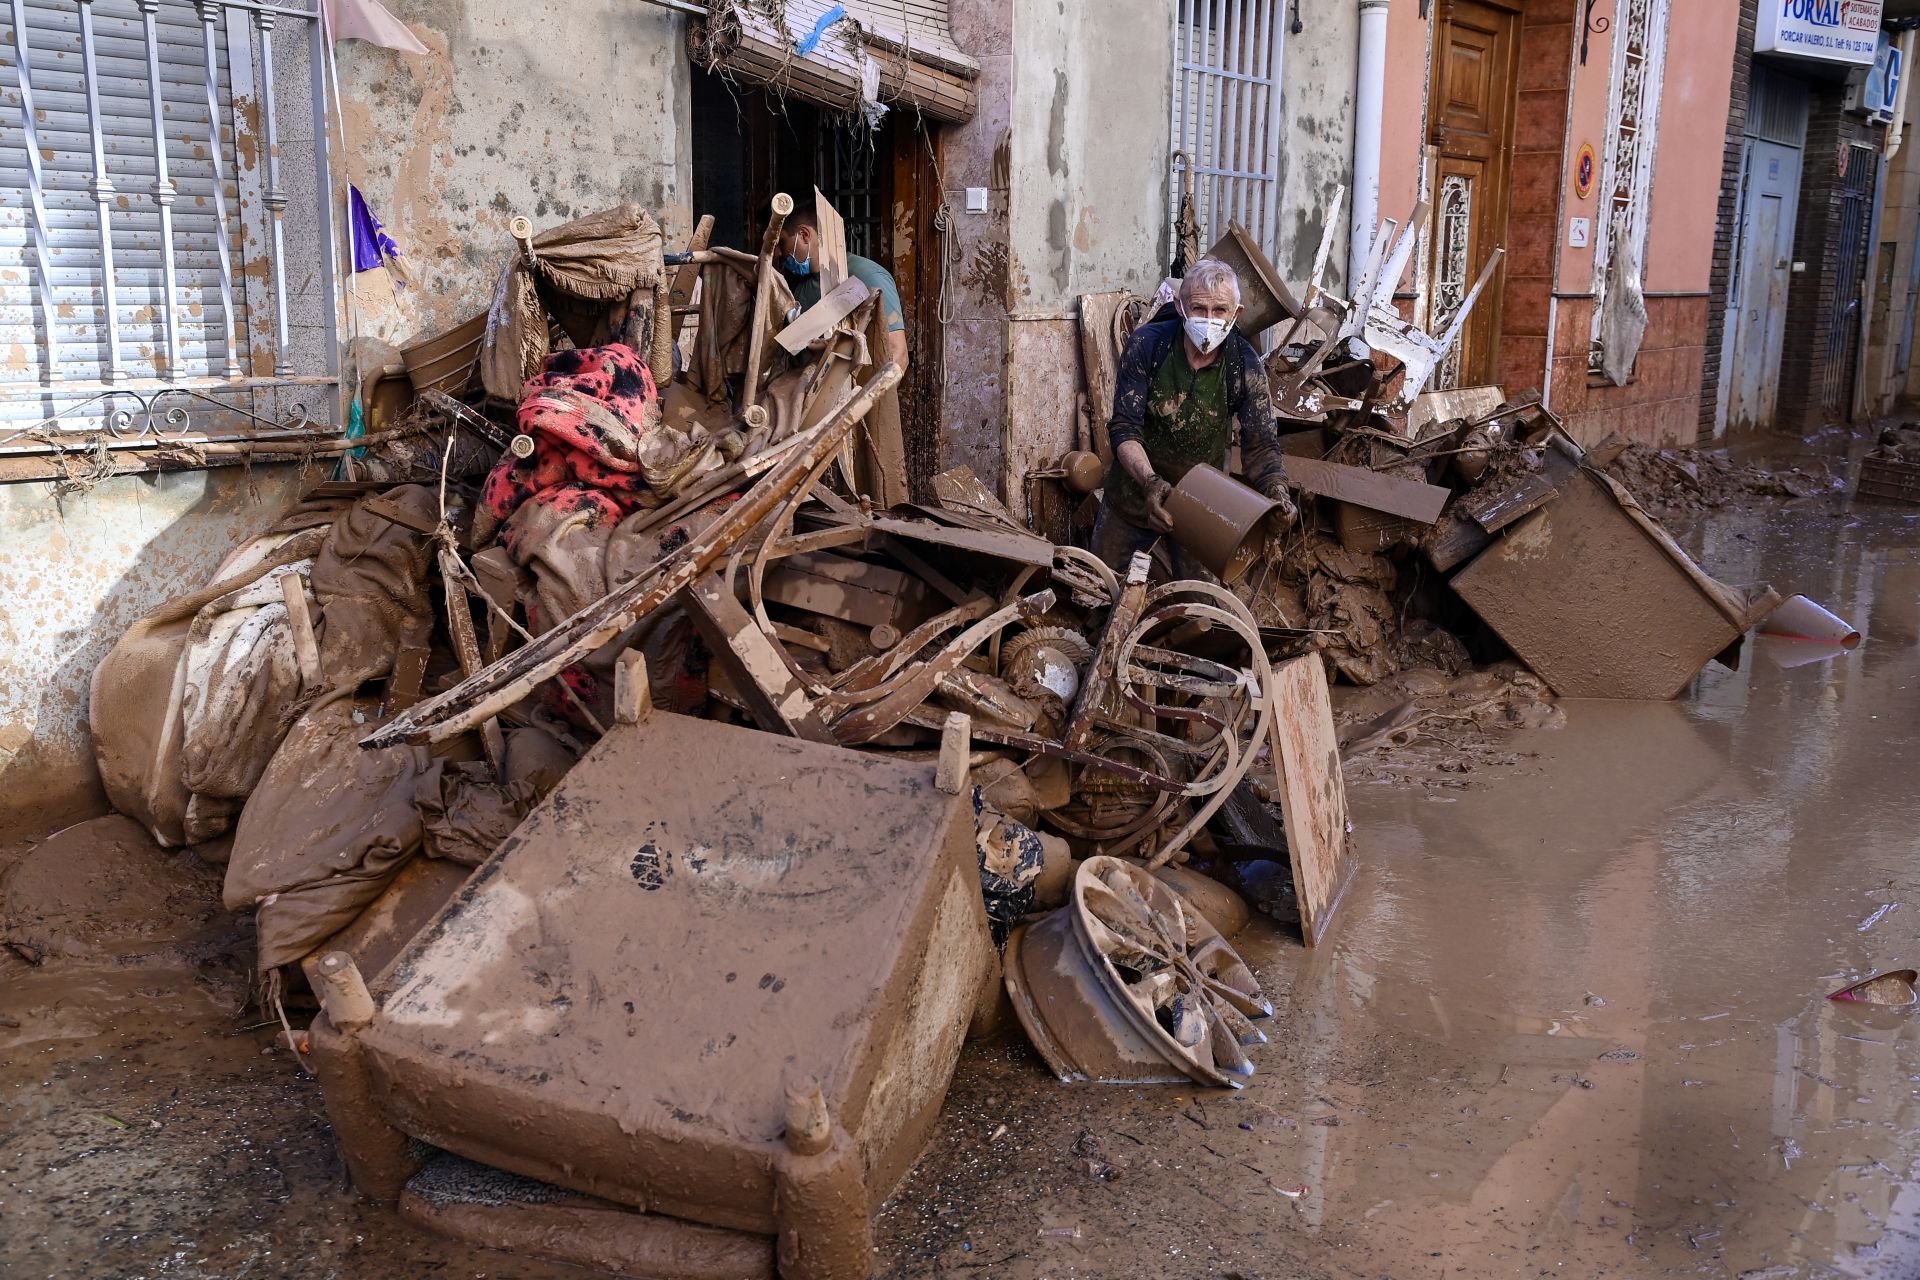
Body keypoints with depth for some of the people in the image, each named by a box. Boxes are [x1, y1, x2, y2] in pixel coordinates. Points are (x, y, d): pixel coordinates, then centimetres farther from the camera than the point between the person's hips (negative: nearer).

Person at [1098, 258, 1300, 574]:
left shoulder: (1246, 365, -16)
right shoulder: (1146, 344, -20)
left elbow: (1260, 445, -13)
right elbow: (1124, 429, -22)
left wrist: (1277, 490, -35)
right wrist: (1150, 482, -40)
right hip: (1138, 486, 0)